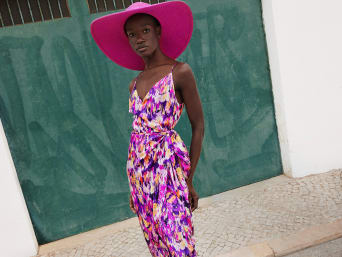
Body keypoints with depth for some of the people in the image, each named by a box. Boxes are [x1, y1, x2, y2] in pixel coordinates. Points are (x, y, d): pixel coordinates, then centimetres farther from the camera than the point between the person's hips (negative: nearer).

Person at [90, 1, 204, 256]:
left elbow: (198, 126, -7)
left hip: (168, 166, -6)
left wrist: (189, 179, -8)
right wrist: (134, 184, 13)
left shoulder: (180, 72, -8)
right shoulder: (135, 84, 10)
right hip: (138, 170, 6)